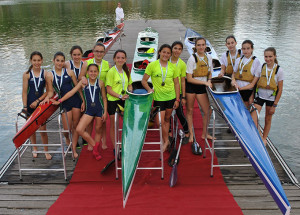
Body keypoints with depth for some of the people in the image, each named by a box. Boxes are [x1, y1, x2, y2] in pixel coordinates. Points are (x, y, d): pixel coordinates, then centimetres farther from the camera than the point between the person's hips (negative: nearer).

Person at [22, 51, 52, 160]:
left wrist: (37, 101, -10)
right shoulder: (27, 74, -4)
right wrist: (25, 106, -5)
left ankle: (46, 151, 16)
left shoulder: (45, 73, -5)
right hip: (30, 104, 1)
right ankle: (34, 148, 33)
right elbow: (24, 91, -2)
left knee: (43, 129, 0)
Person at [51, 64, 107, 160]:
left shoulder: (100, 83, -3)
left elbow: (104, 98, 3)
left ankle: (96, 151, 29)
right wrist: (59, 101, -8)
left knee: (98, 130, 10)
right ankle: (94, 145, 5)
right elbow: (72, 92, -3)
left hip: (99, 109, -1)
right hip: (89, 110, 1)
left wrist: (105, 112, -2)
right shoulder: (83, 82, -2)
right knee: (79, 129, -13)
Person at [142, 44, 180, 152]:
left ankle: (165, 141, 29)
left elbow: (176, 83, 6)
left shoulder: (173, 67, 3)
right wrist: (149, 89, -20)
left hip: (171, 97, 3)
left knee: (167, 119, 14)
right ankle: (166, 140, 17)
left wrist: (177, 99, 3)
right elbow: (144, 80, -2)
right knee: (160, 121, -4)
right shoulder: (152, 65, -5)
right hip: (158, 97, -3)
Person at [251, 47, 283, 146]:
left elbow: (280, 89, -7)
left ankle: (264, 139, 28)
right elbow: (255, 83, 5)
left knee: (268, 119, 11)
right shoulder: (261, 67, -3)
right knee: (253, 117, -14)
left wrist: (274, 105, -8)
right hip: (259, 96, 1)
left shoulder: (279, 70, -10)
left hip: (271, 98, -1)